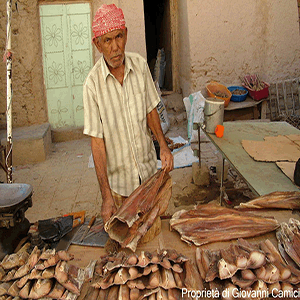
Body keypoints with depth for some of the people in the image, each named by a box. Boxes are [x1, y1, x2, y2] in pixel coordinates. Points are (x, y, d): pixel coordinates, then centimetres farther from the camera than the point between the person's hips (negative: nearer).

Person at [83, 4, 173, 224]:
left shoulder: (140, 65, -8)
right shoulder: (93, 83, -20)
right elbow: (97, 141, -18)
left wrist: (163, 146, -6)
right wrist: (106, 195, -20)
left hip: (148, 167, 3)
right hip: (118, 178, -3)